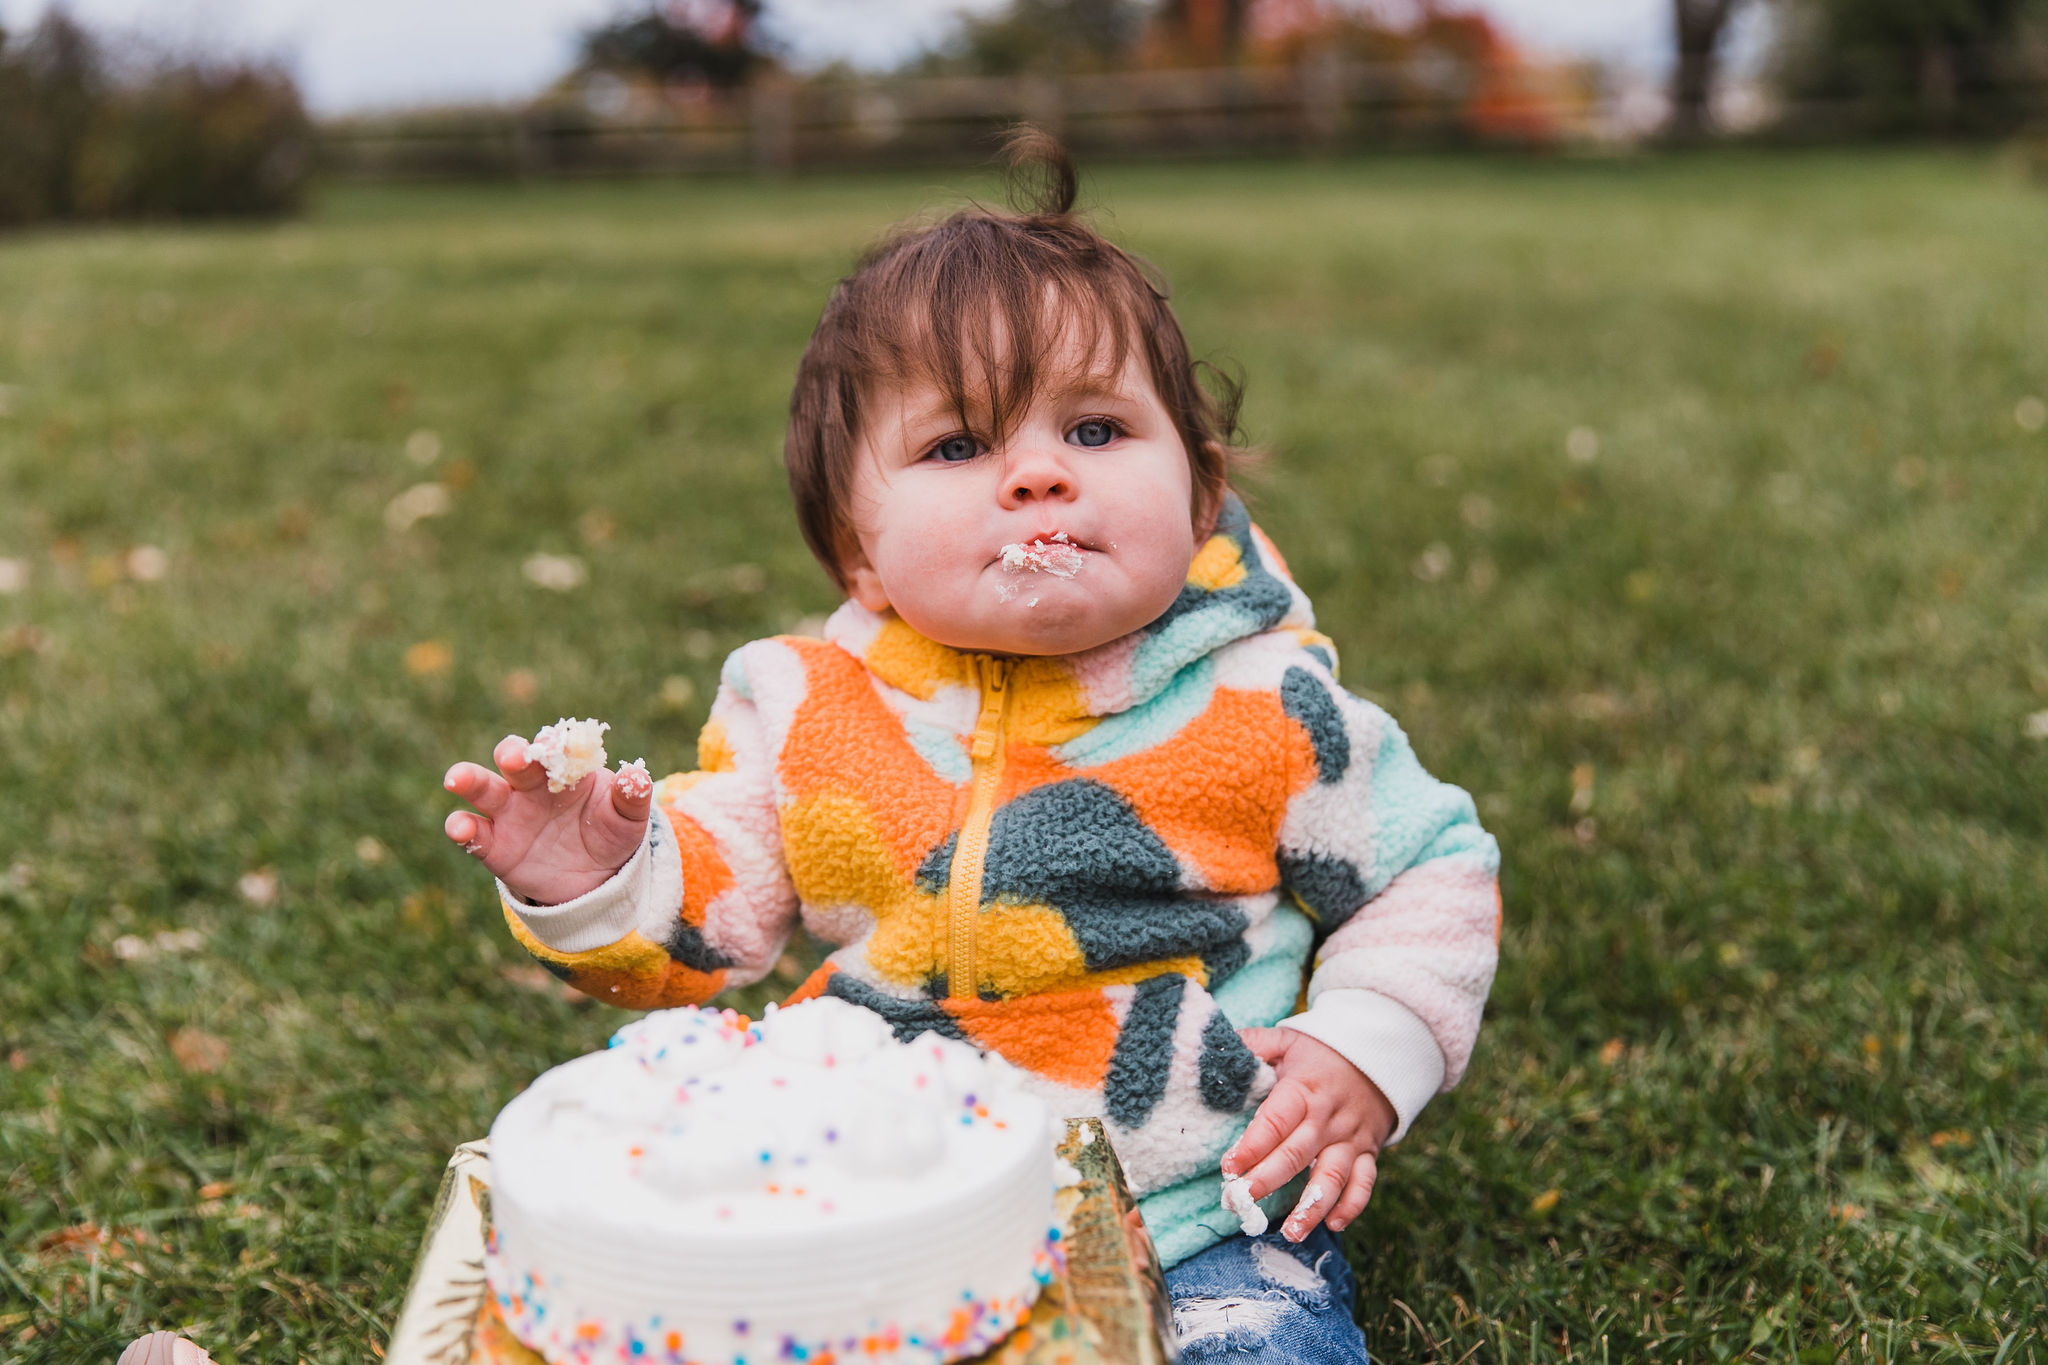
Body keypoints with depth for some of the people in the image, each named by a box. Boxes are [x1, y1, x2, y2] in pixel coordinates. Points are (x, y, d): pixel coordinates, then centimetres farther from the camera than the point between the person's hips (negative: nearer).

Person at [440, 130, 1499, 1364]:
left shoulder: (1262, 710, -6)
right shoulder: (808, 713, -2)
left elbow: (1435, 872, 6)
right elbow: (710, 919, 7)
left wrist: (1368, 1053, -7)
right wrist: (603, 883, -13)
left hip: (1195, 1218, -2)